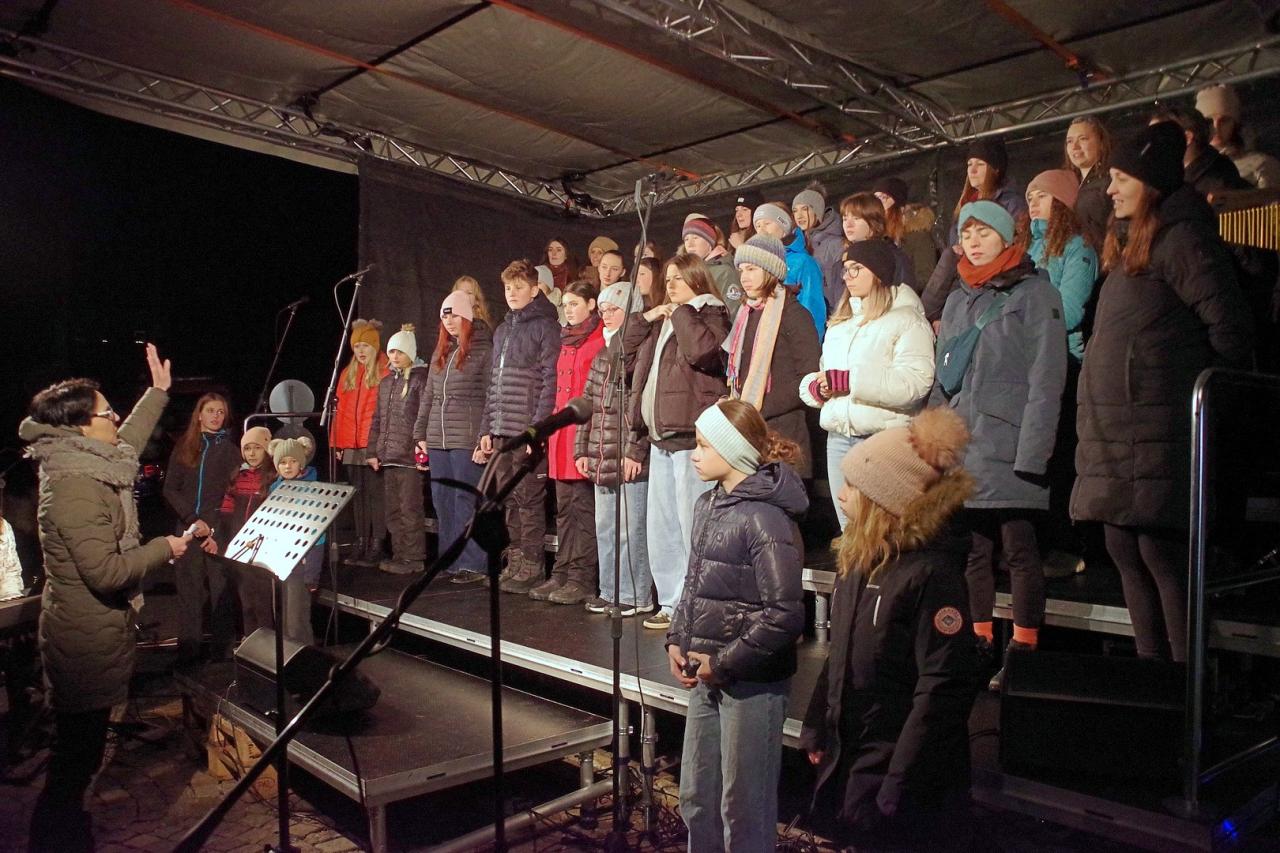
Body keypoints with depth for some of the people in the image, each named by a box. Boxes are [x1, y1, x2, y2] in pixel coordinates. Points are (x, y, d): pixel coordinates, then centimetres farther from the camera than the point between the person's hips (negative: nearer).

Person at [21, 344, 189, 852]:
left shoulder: (81, 466, 4)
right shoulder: (74, 489, -25)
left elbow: (126, 444, 26)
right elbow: (106, 572, -27)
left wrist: (159, 392, 27)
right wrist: (164, 549, -14)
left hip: (87, 633, 10)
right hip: (86, 641, -10)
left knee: (79, 749, 23)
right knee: (78, 753, 4)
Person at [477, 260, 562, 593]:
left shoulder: (546, 327, -3)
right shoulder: (502, 330, 20)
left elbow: (550, 382, -11)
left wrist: (537, 428, -17)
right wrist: (486, 429, 15)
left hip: (528, 430, -7)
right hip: (501, 431, 7)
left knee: (529, 498, -3)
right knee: (510, 500, 11)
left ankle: (532, 566, 6)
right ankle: (515, 562, 19)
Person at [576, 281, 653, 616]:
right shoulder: (602, 355, 19)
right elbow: (587, 404, 19)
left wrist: (635, 451, -19)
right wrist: (582, 450, 13)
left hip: (630, 460, -8)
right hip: (601, 459, 9)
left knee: (630, 530, -3)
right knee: (604, 528, 14)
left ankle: (636, 596, 8)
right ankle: (609, 592, 24)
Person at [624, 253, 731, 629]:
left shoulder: (711, 315, -3)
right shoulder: (663, 321, 22)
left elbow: (701, 349, -23)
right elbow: (628, 348, 24)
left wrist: (682, 312, -10)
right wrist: (647, 317, 11)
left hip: (690, 435, -9)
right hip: (661, 436, 9)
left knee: (692, 525, -9)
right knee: (661, 526, 12)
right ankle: (671, 603, 20)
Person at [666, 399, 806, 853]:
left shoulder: (765, 518, -20)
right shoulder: (708, 504, 5)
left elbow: (785, 614, -22)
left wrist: (725, 663, -16)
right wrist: (677, 640, 4)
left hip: (751, 681, -8)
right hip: (705, 677, 8)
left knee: (743, 805, 9)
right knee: (696, 797, 20)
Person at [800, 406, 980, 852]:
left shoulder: (932, 574, -22)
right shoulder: (858, 561, 2)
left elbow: (945, 689, -23)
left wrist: (901, 787, -21)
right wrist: (816, 733, 12)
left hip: (902, 772, -7)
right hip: (852, 762, 7)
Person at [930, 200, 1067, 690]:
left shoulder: (1033, 294, -1)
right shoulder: (958, 300, 18)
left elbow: (1046, 379, -9)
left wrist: (1032, 450, -16)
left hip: (1008, 448, -6)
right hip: (961, 447, 6)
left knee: (1019, 550, -2)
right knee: (973, 549, 9)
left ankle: (1024, 650, 7)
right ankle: (978, 644, 18)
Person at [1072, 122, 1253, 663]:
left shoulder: (1179, 237, -8)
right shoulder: (1130, 243, 20)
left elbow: (1229, 325, -14)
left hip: (1156, 433, -9)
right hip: (1118, 432, 9)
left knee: (1161, 552, -6)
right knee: (1126, 551, 11)